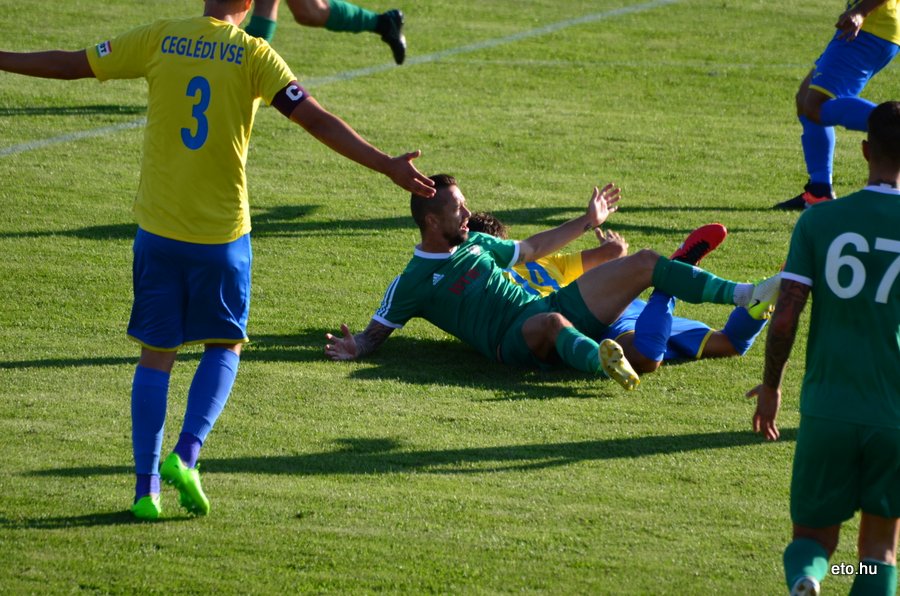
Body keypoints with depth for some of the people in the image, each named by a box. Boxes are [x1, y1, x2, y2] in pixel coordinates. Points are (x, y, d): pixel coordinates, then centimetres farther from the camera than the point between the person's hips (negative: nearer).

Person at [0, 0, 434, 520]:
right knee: (225, 346, 16)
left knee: (156, 354, 9)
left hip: (158, 228, 2)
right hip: (223, 233, -2)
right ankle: (186, 454, -4)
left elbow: (71, 65, 6)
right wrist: (388, 166, -12)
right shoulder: (254, 54, -6)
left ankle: (146, 485, 2)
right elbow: (316, 119, -13)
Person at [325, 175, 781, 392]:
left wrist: (586, 222, 39)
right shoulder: (413, 283, 2)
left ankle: (745, 294, -1)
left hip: (555, 312, 8)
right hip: (514, 339, -8)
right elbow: (377, 330, 2)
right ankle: (602, 360, -79)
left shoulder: (474, 244, 22)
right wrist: (356, 347, -21)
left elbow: (530, 248, 35)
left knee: (646, 264, 1)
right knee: (552, 322, -47)